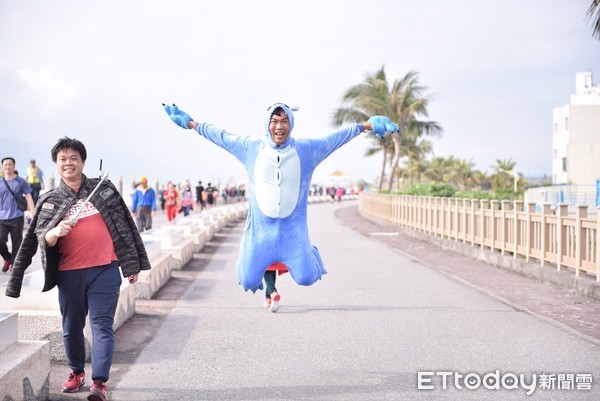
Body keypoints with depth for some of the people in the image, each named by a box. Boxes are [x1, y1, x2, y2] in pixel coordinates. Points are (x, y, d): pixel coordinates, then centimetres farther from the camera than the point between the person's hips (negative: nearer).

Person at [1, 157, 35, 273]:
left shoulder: (21, 181, 0)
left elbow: (29, 198, -1)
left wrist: (33, 214, -9)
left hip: (17, 218, -2)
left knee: (16, 244, 2)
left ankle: (13, 264, 15)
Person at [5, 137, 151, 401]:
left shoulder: (104, 189, 6)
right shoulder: (49, 201, 7)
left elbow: (124, 226, 10)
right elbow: (40, 238, 1)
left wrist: (132, 265, 8)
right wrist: (55, 233, -23)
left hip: (104, 270, -2)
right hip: (69, 273, 2)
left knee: (102, 326, -6)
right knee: (72, 327, 13)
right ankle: (76, 372, 33)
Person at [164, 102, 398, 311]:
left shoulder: (306, 150, -2)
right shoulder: (250, 148, -1)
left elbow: (338, 137, 8)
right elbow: (219, 135, 11)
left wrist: (367, 125, 8)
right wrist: (190, 123, 18)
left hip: (293, 229, 0)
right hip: (260, 229, 1)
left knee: (306, 278, -6)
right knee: (248, 281, 0)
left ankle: (310, 253, 31)